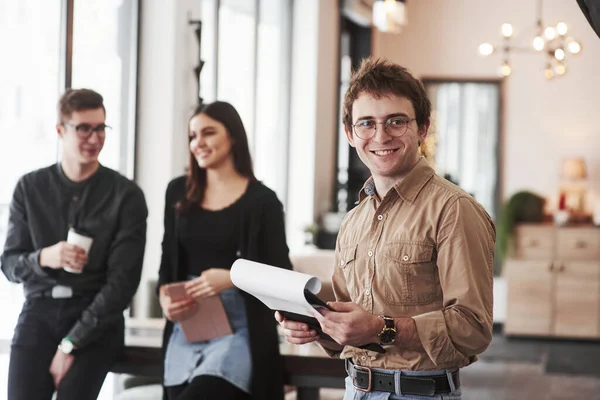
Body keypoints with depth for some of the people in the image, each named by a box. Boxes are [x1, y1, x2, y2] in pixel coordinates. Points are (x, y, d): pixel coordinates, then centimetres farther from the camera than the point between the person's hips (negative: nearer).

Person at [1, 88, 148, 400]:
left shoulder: (126, 195, -2)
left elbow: (123, 281, -7)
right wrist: (44, 258, -15)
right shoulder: (30, 187, 6)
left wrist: (71, 343, -13)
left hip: (97, 320, -2)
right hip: (38, 313, 2)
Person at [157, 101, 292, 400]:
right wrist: (165, 297, -6)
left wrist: (232, 278, -22)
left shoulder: (262, 201, -5)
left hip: (237, 328, -5)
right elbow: (168, 261, 14)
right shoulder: (178, 192, 9)